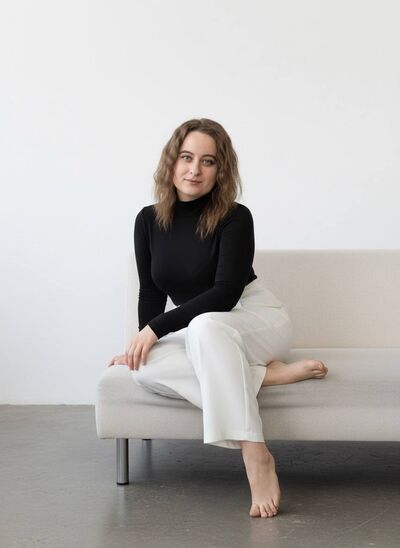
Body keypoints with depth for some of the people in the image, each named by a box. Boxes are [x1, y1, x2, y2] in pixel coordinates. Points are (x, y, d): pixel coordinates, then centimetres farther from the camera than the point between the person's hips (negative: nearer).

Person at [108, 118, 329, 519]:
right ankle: (269, 373, -27)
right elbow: (151, 291, 6)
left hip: (257, 320, -4)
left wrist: (156, 328, -20)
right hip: (198, 335, 5)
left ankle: (255, 456, -44)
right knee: (145, 369, -30)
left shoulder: (235, 218, -13)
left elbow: (226, 293, -19)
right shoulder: (148, 220, 2)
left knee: (205, 326, -41)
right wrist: (143, 341, -10)